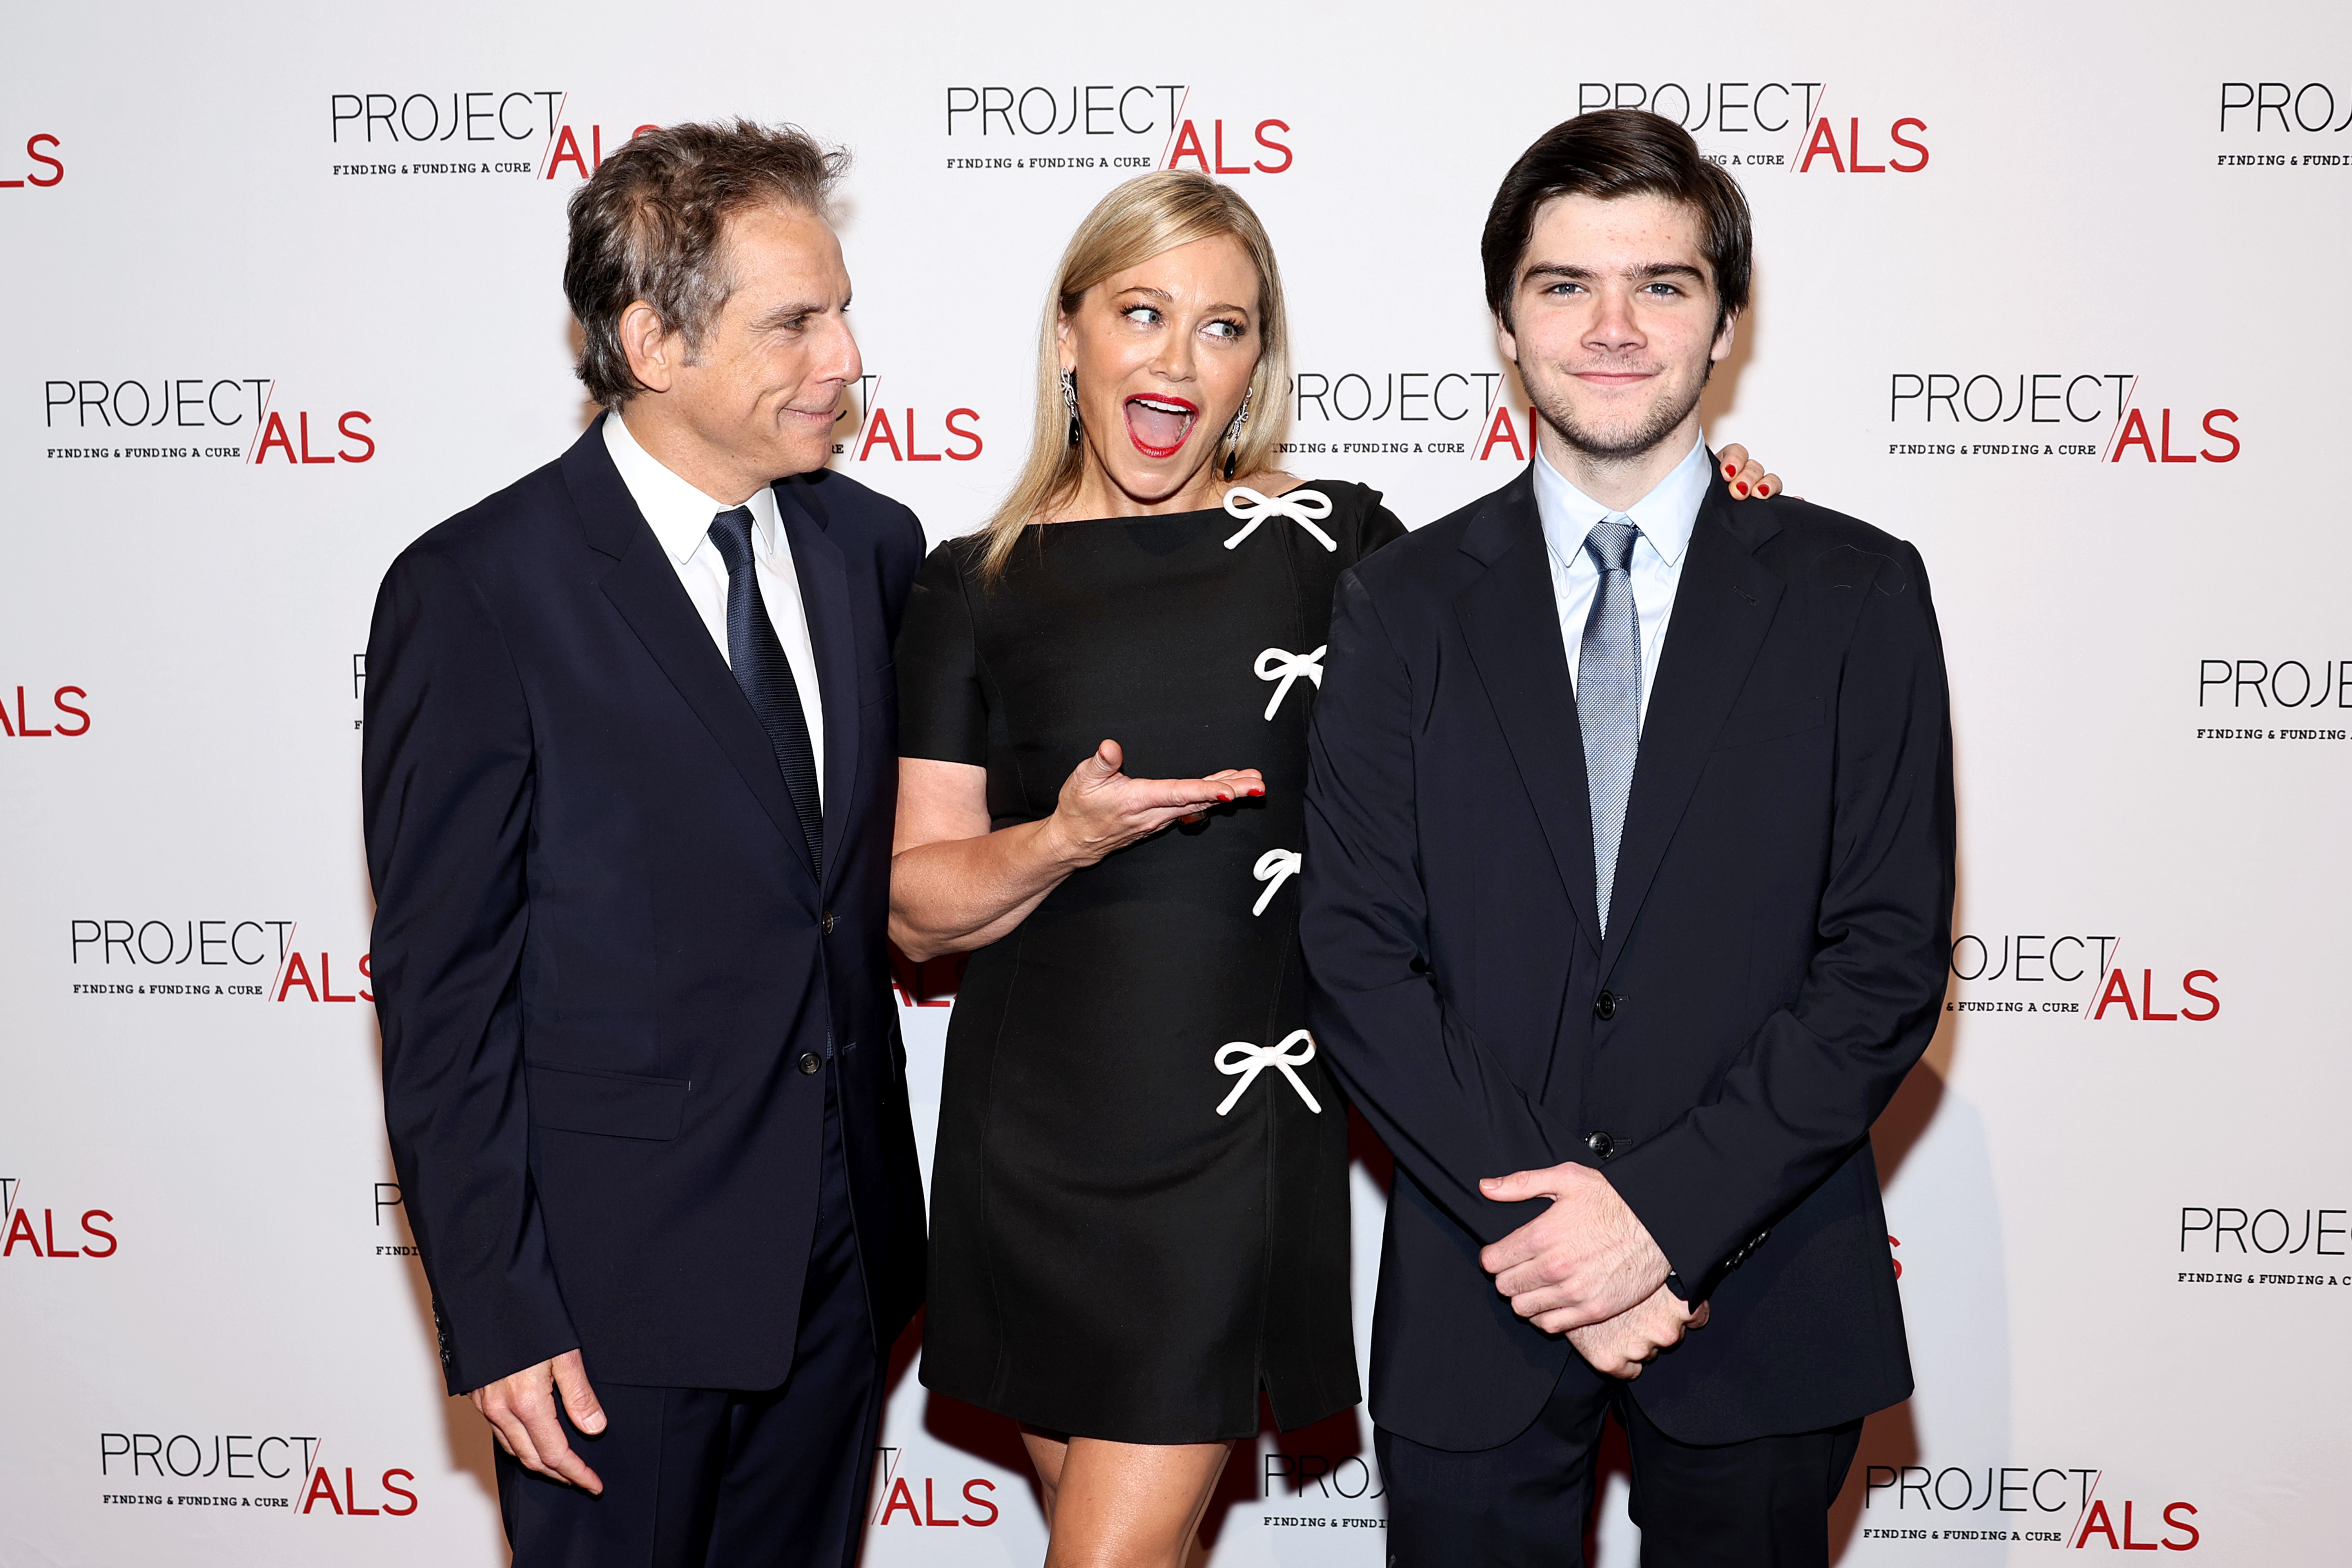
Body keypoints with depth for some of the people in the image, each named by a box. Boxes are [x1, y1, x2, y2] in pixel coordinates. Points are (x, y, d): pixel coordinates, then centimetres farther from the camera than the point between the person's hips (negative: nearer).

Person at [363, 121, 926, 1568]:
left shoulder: (871, 546, 4)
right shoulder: (477, 593, -12)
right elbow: (441, 988, -11)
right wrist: (499, 1319, -12)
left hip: (842, 1268, 5)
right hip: (614, 1288, -5)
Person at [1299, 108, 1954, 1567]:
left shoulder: (1858, 595, 0)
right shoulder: (1402, 602, 2)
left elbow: (1891, 961, -6)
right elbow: (1359, 956, -3)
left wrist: (1666, 1208, -14)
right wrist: (1542, 1217, -13)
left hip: (1765, 1296, 0)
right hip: (1472, 1294, 1)